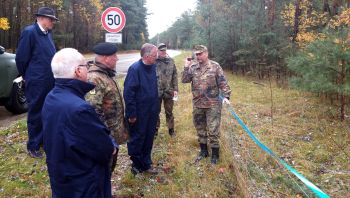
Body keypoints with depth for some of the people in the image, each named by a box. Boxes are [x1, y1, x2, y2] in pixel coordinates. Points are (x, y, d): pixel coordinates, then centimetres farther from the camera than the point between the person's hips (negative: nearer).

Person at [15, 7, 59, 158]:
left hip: (50, 82, 7)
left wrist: (52, 76, 14)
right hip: (37, 83, -7)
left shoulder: (48, 33, 11)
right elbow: (21, 58, -10)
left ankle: (45, 139, 31)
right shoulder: (29, 32, -12)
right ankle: (33, 146, 18)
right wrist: (27, 77, 2)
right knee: (36, 114, 4)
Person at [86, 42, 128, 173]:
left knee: (111, 163, 24)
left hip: (113, 134, 9)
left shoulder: (107, 74, 8)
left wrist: (119, 128, 22)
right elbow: (93, 111, -31)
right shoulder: (94, 79, -25)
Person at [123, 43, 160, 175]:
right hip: (139, 113, -7)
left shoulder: (153, 67, 3)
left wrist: (157, 108, 11)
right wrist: (131, 114, -18)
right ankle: (136, 165, 27)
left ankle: (146, 164, 32)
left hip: (152, 112, 7)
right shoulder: (135, 69, -17)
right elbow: (128, 92, -18)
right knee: (137, 139, 9)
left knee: (149, 139, 16)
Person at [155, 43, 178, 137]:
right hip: (156, 91, -1)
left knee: (169, 112, 14)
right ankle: (155, 129, 27)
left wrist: (175, 89, -1)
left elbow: (175, 76, 3)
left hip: (169, 91, 2)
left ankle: (171, 129, 27)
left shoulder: (170, 61, 2)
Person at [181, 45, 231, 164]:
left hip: (213, 104, -4)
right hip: (197, 104, 4)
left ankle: (215, 154, 16)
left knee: (213, 130, 0)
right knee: (200, 129, 16)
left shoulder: (215, 66, -4)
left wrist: (226, 96, -17)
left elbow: (223, 83, -6)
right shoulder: (193, 67, 5)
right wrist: (186, 67, -11)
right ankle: (203, 151, 33)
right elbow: (184, 80, -2)